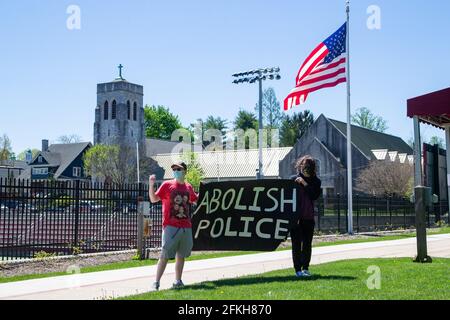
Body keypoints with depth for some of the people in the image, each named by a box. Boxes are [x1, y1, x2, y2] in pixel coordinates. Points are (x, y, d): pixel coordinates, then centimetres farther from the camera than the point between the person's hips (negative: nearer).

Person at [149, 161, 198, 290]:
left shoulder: (188, 187, 11)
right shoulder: (167, 185, -2)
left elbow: (195, 200, 27)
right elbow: (153, 199, -3)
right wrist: (151, 185, -17)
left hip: (186, 227, 5)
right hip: (170, 226, -5)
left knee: (181, 255, 11)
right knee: (165, 256, -6)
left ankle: (178, 281, 21)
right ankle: (156, 282, 1)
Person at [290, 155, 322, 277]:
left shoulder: (315, 181, 6)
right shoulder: (293, 179, 1)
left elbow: (315, 195, -9)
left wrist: (305, 184, -15)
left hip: (308, 217, 2)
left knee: (307, 244, 8)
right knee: (296, 243, 1)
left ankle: (305, 268, 19)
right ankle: (298, 269, 5)